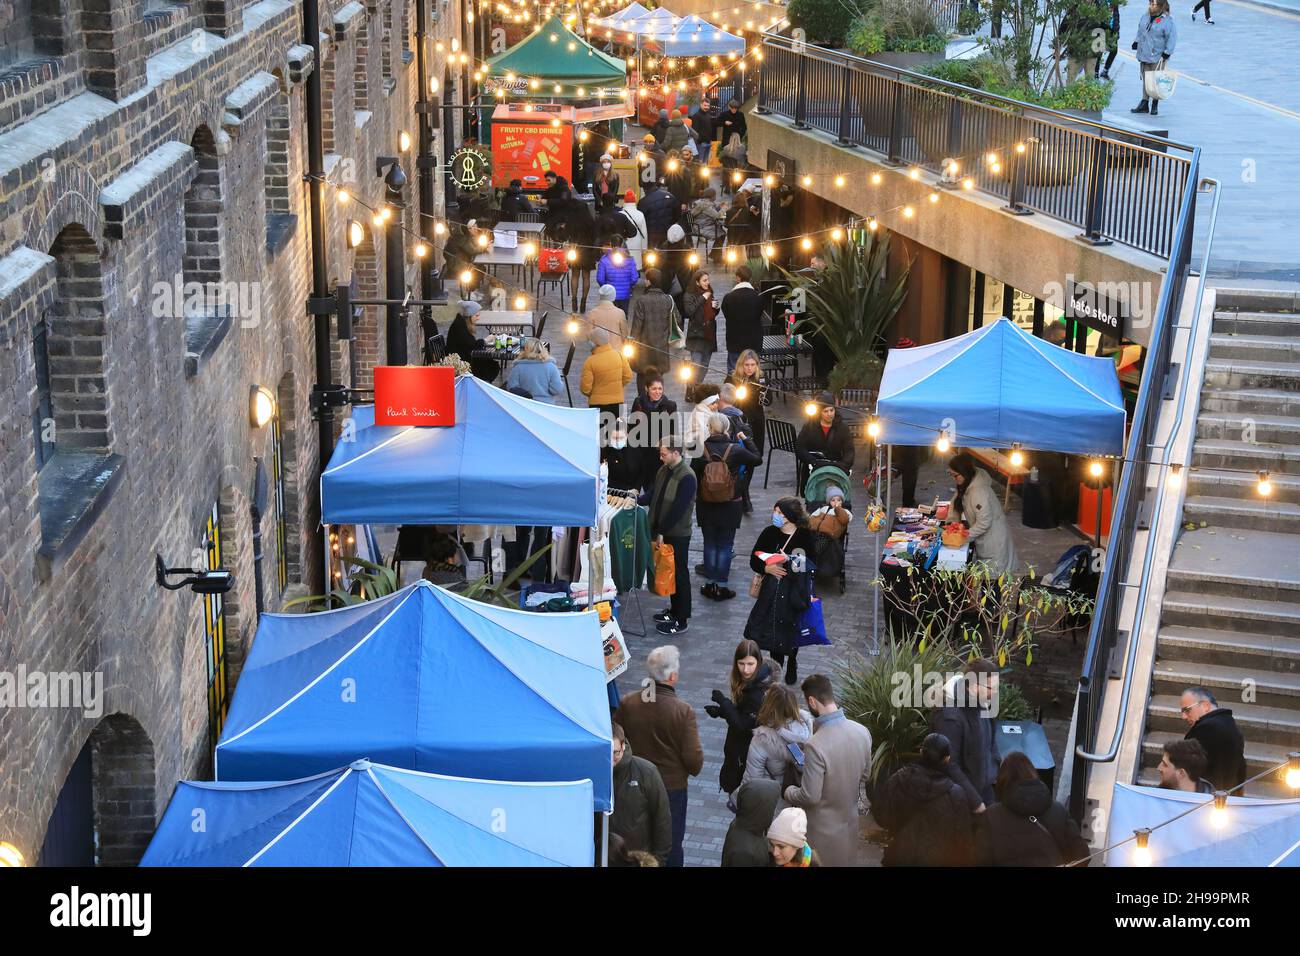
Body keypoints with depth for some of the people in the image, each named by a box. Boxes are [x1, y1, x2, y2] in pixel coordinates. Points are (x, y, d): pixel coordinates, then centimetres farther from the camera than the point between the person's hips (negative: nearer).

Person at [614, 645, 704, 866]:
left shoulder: (627, 703, -13)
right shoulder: (684, 712, -23)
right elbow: (694, 759, -19)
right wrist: (694, 769, 4)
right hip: (672, 787, -3)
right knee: (671, 843, 16)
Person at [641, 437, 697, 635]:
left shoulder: (686, 477, -21)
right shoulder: (664, 470, 6)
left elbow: (678, 508, -22)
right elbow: (653, 494, 9)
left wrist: (662, 531, -19)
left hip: (678, 534, -8)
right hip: (663, 531, 8)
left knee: (679, 574, 1)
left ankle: (681, 620, 9)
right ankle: (674, 609, 33)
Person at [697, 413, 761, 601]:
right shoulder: (735, 449, -15)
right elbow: (757, 459, 1)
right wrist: (746, 440, 12)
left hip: (706, 506, 1)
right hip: (730, 507, -1)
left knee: (710, 544, 15)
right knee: (725, 546, 9)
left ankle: (709, 584, 18)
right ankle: (721, 587, 11)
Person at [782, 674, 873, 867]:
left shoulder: (816, 745, -33)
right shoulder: (862, 731, -11)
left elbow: (810, 797, -25)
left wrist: (788, 792, -5)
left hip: (823, 830, -6)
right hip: (849, 821, 6)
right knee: (845, 861, 25)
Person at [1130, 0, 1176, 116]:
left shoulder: (1167, 21, -10)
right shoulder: (1145, 17, 9)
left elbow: (1172, 37, -11)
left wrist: (1167, 52, -16)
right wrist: (1137, 42, 10)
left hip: (1157, 57, -6)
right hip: (1144, 55, 6)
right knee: (1145, 80, 8)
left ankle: (1155, 106, 10)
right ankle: (1144, 104, 12)